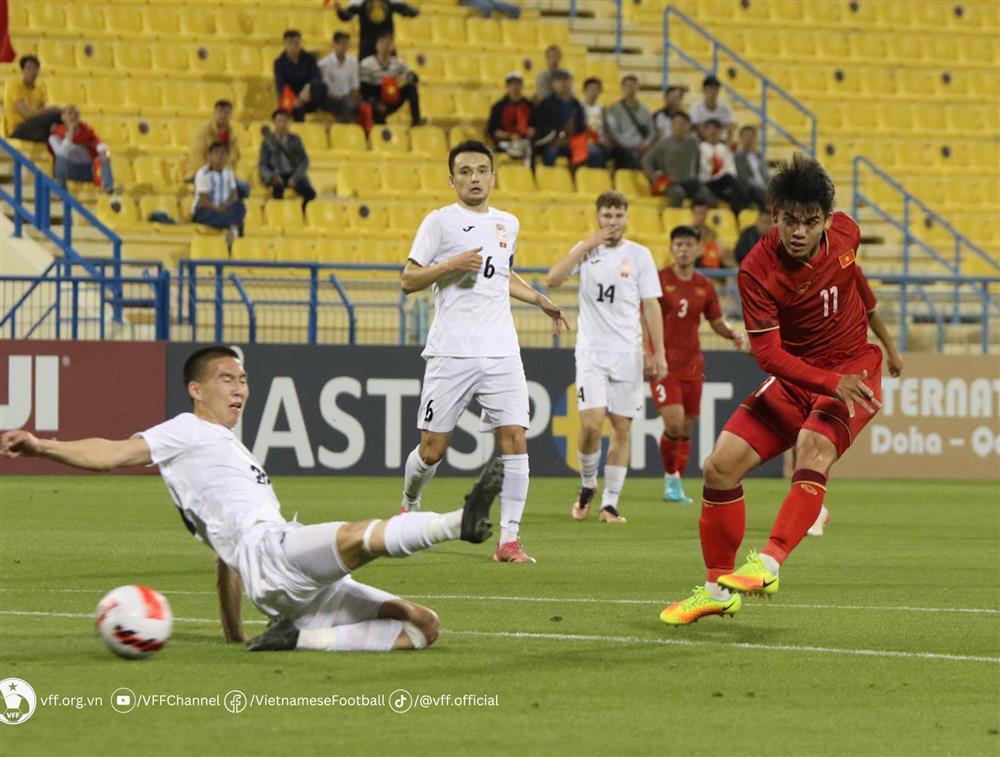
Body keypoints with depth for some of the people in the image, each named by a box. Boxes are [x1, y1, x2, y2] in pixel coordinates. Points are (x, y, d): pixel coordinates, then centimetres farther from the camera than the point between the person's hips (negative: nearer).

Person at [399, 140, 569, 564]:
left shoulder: (507, 224, 17)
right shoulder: (440, 221, 1)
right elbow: (408, 280, -2)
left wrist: (540, 300, 24)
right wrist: (451, 265, -15)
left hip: (501, 353, 4)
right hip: (451, 353, -4)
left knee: (514, 440, -9)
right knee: (432, 448, -1)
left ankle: (508, 541, -7)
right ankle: (409, 506, 30)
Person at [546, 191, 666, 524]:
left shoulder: (639, 255, 3)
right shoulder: (586, 250, 5)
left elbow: (650, 306, 4)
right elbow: (553, 280, -10)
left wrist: (659, 352, -2)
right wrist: (588, 245, -13)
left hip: (627, 353, 1)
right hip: (591, 350, -1)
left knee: (622, 429, 0)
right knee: (591, 425, -13)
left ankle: (610, 503, 8)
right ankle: (587, 487, 12)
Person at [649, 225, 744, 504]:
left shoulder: (705, 287, 8)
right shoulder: (659, 280, -4)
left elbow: (717, 322, 15)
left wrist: (732, 333, -6)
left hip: (692, 363, 4)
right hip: (663, 363, -4)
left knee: (687, 429, 6)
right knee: (674, 423, -18)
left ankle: (676, 486, 20)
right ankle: (670, 476, 4)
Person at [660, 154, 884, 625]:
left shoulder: (845, 232, -10)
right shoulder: (757, 270, -20)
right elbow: (768, 353, -22)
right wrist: (830, 383, -35)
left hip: (853, 369, -1)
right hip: (793, 376, 1)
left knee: (814, 447, -31)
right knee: (721, 465, -8)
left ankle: (769, 564, -41)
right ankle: (719, 588, 9)